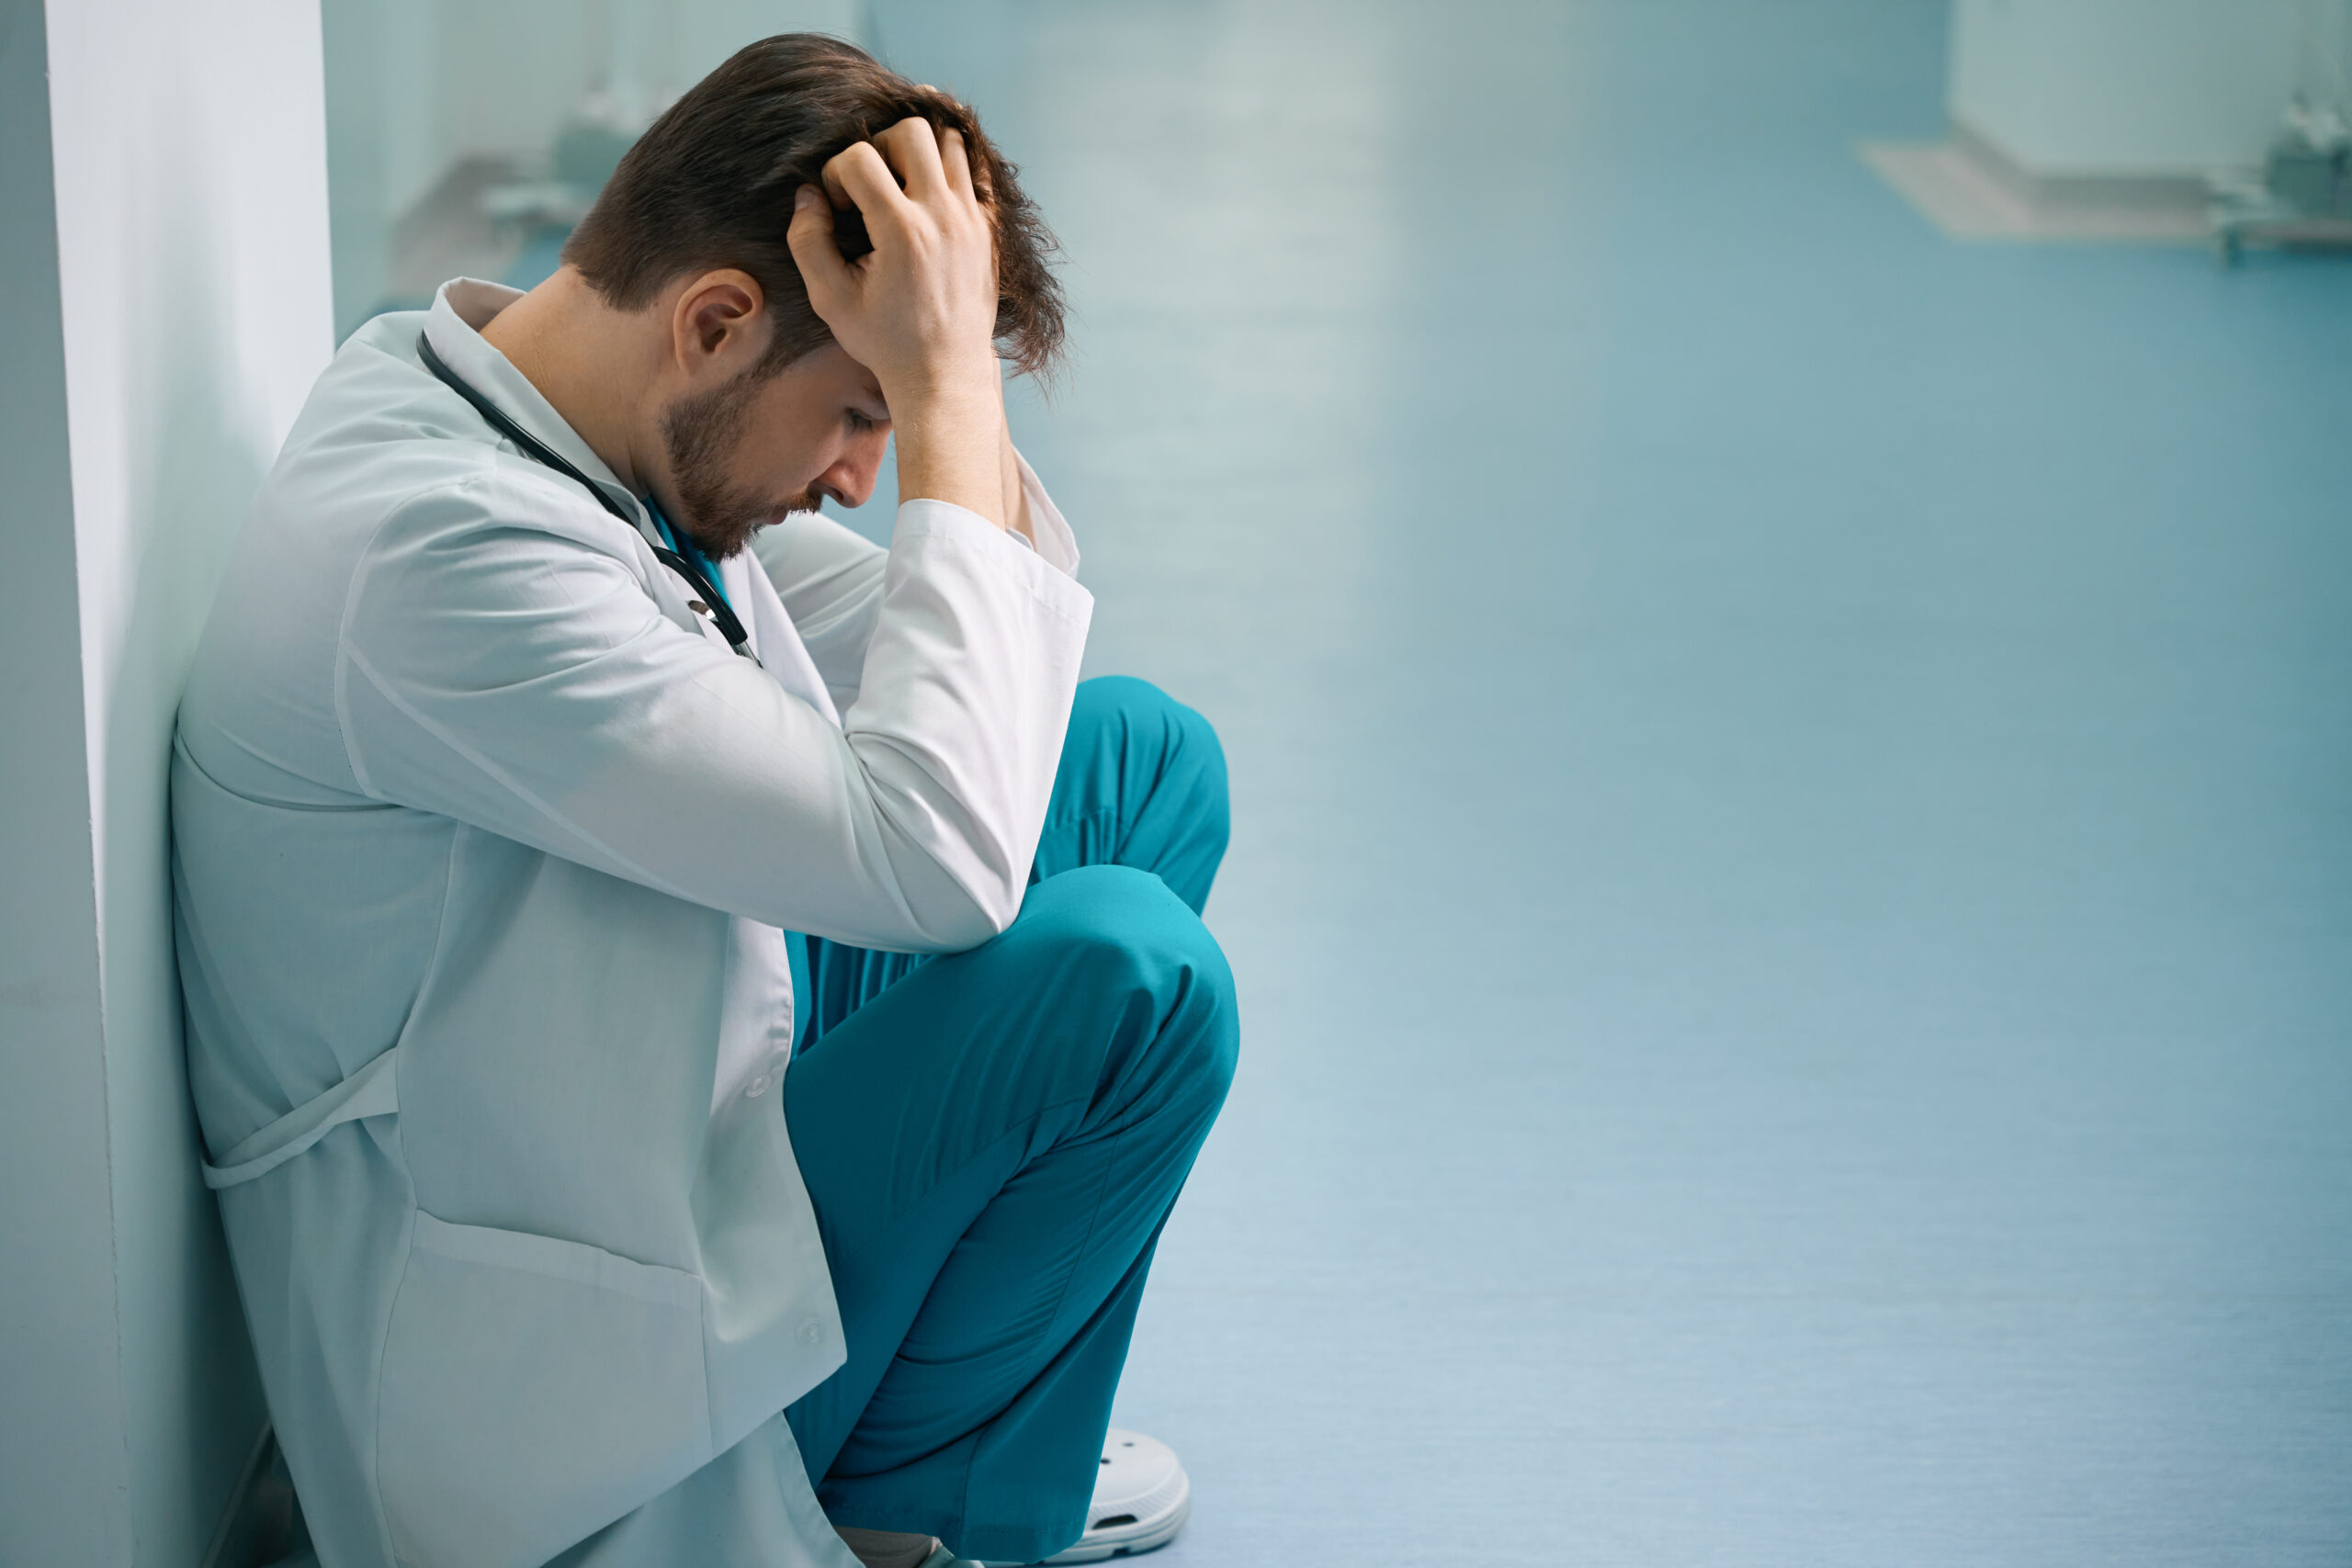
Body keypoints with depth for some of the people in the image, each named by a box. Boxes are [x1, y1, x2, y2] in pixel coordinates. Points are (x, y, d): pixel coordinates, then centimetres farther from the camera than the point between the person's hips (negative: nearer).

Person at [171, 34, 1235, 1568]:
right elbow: (938, 855, -33)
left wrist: (951, 388, -8)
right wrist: (945, 391, -28)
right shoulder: (439, 552, -30)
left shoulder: (527, 399, 0)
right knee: (1129, 970, -25)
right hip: (545, 1380, -10)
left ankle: (936, 1353, 14)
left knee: (1146, 755, 8)